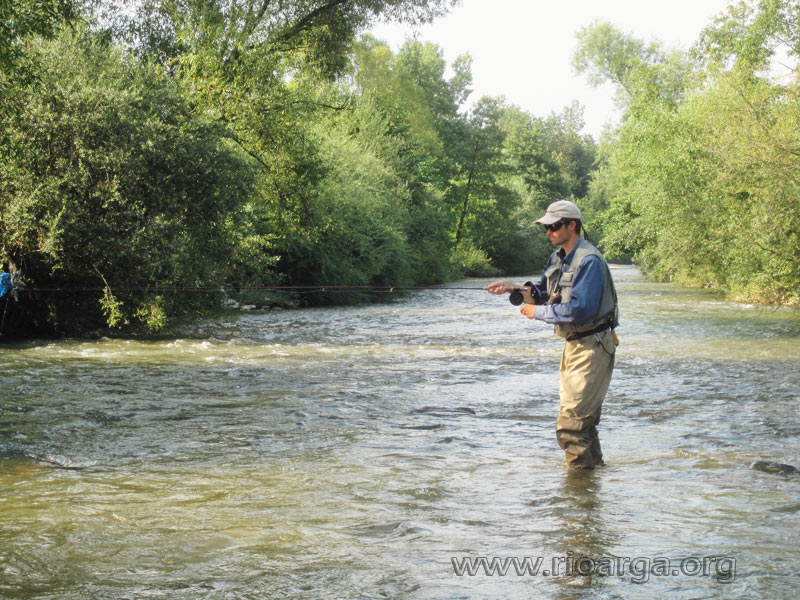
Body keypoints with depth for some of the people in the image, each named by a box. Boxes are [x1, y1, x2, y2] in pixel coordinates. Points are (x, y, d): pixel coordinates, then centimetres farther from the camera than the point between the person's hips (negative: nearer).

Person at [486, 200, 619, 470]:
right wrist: (514, 288, -5)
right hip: (573, 345, 10)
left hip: (592, 347, -10)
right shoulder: (558, 258, 11)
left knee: (569, 424, -11)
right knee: (583, 419, 20)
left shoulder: (589, 261, -19)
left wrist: (538, 312, -16)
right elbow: (543, 293, 13)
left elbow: (579, 309, -26)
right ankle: (596, 466, 34)